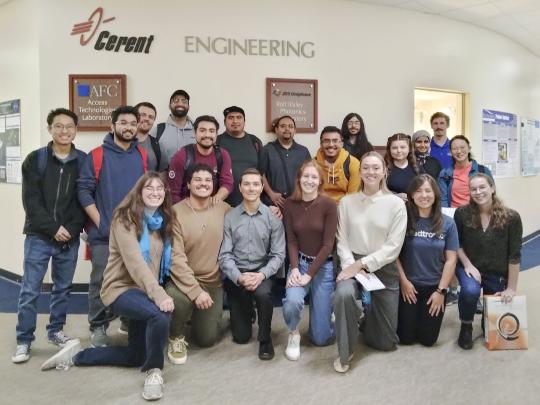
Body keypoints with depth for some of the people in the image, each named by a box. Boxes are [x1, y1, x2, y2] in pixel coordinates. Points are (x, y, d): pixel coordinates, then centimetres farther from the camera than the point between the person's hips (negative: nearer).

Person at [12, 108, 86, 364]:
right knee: (30, 290, 2)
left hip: (69, 238, 1)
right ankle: (24, 341, 13)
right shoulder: (35, 160, 0)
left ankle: (56, 331, 28)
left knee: (63, 288, 12)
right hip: (39, 236, -1)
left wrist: (72, 229, -11)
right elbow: (31, 201, -6)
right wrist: (53, 228, -14)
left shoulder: (83, 161, 2)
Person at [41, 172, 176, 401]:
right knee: (160, 314, -37)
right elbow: (135, 262, -26)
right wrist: (159, 295, -34)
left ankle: (77, 354, 28)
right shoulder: (126, 218, -15)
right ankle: (153, 371, -14)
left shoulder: (163, 220, 6)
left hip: (145, 290, 8)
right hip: (121, 288, -8)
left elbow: (163, 261, 9)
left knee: (136, 355, 14)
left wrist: (157, 291, -5)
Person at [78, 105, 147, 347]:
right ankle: (98, 327, 15)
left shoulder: (144, 156, 9)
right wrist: (99, 221, -11)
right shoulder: (97, 156, -1)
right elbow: (84, 190, -5)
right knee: (101, 280, 1)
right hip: (104, 232, -3)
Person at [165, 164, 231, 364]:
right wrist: (195, 291, -26)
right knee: (178, 300, -36)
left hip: (213, 283, 3)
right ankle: (176, 337, -2)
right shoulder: (176, 212, -13)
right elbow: (176, 258, -18)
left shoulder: (223, 208, -2)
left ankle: (197, 316, 37)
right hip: (184, 279, -3)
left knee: (207, 339, 1)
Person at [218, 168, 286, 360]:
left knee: (263, 293, -37)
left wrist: (262, 274, -21)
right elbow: (224, 255, -7)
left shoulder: (272, 217, -2)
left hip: (261, 272, 0)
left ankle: (265, 339, -8)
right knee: (241, 337, 2)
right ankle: (246, 313, 40)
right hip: (236, 274, 1)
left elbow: (278, 254, -5)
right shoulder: (229, 218, -3)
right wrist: (239, 277, -22)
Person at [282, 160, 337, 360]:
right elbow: (291, 240, -3)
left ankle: (326, 312, 38)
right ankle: (293, 333, 3)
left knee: (321, 337, 0)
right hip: (299, 263, 2)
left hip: (323, 266, -2)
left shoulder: (329, 204, -12)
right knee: (292, 301, -33)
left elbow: (328, 244, -13)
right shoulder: (290, 204, -3)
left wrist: (309, 275, -17)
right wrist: (295, 268, -18)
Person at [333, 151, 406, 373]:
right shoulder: (346, 202, 1)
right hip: (353, 263, 0)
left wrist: (363, 264, -16)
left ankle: (366, 317, 43)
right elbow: (342, 240, -1)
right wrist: (350, 265, -18)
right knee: (343, 294, -38)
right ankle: (345, 352, -12)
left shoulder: (396, 204, -5)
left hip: (383, 268, 0)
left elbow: (393, 246, -10)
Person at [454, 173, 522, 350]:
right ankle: (466, 327, -4)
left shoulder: (511, 217, -14)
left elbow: (514, 255, -10)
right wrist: (468, 264, -14)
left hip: (497, 273, 1)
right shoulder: (462, 213, -11)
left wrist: (511, 288, -10)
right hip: (469, 267, -1)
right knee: (470, 291, -33)